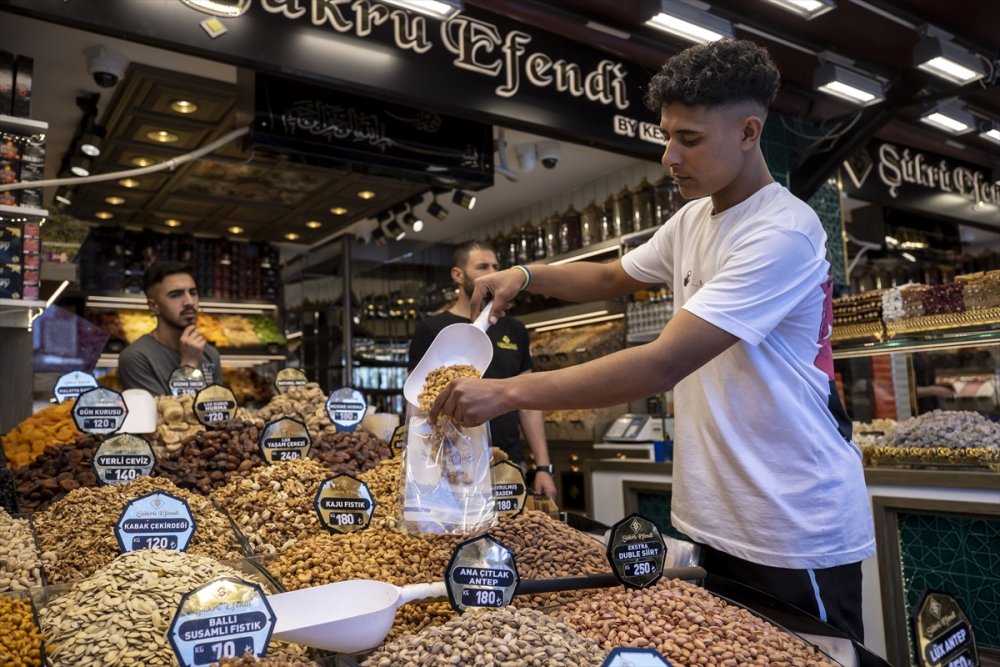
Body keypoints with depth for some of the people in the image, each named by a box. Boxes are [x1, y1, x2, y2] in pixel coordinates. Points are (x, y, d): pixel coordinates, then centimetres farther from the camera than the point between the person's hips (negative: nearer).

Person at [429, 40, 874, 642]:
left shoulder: (783, 232, -23)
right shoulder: (692, 220, 5)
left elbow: (662, 365, -31)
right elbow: (611, 278, 19)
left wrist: (507, 394, -30)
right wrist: (527, 275, 1)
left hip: (795, 530, -8)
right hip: (724, 518, 8)